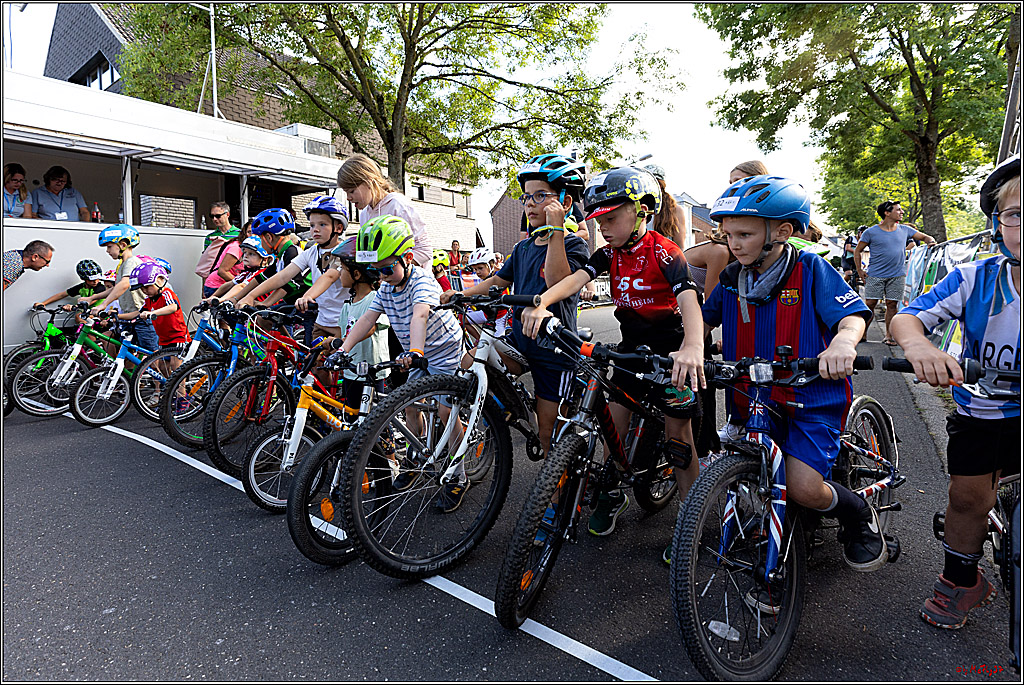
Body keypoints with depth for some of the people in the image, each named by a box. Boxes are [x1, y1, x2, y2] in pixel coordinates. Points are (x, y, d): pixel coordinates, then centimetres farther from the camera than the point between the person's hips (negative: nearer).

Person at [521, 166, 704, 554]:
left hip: (669, 347, -5)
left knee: (677, 430, 0)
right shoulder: (611, 253, 1)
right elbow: (577, 278, -15)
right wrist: (541, 303, -34)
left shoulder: (665, 252, -17)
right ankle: (613, 495, 27)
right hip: (631, 344, 6)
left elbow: (689, 300, -31)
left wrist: (693, 347, -51)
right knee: (615, 418, 5)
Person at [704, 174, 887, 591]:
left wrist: (843, 342, -38)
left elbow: (852, 315, -15)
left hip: (811, 399, -4)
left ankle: (859, 516, 19)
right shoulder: (732, 279, 4)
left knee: (803, 488, -17)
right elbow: (704, 320, 12)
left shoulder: (811, 270, -8)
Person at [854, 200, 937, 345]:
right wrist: (859, 271, -3)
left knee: (892, 305, 3)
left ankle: (888, 335, 10)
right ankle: (863, 333, 8)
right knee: (870, 304, -4)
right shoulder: (871, 232, -3)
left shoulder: (905, 230, 9)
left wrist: (931, 241, -4)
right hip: (875, 275, -3)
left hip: (897, 275, 3)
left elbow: (924, 236, 20)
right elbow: (858, 251, 3)